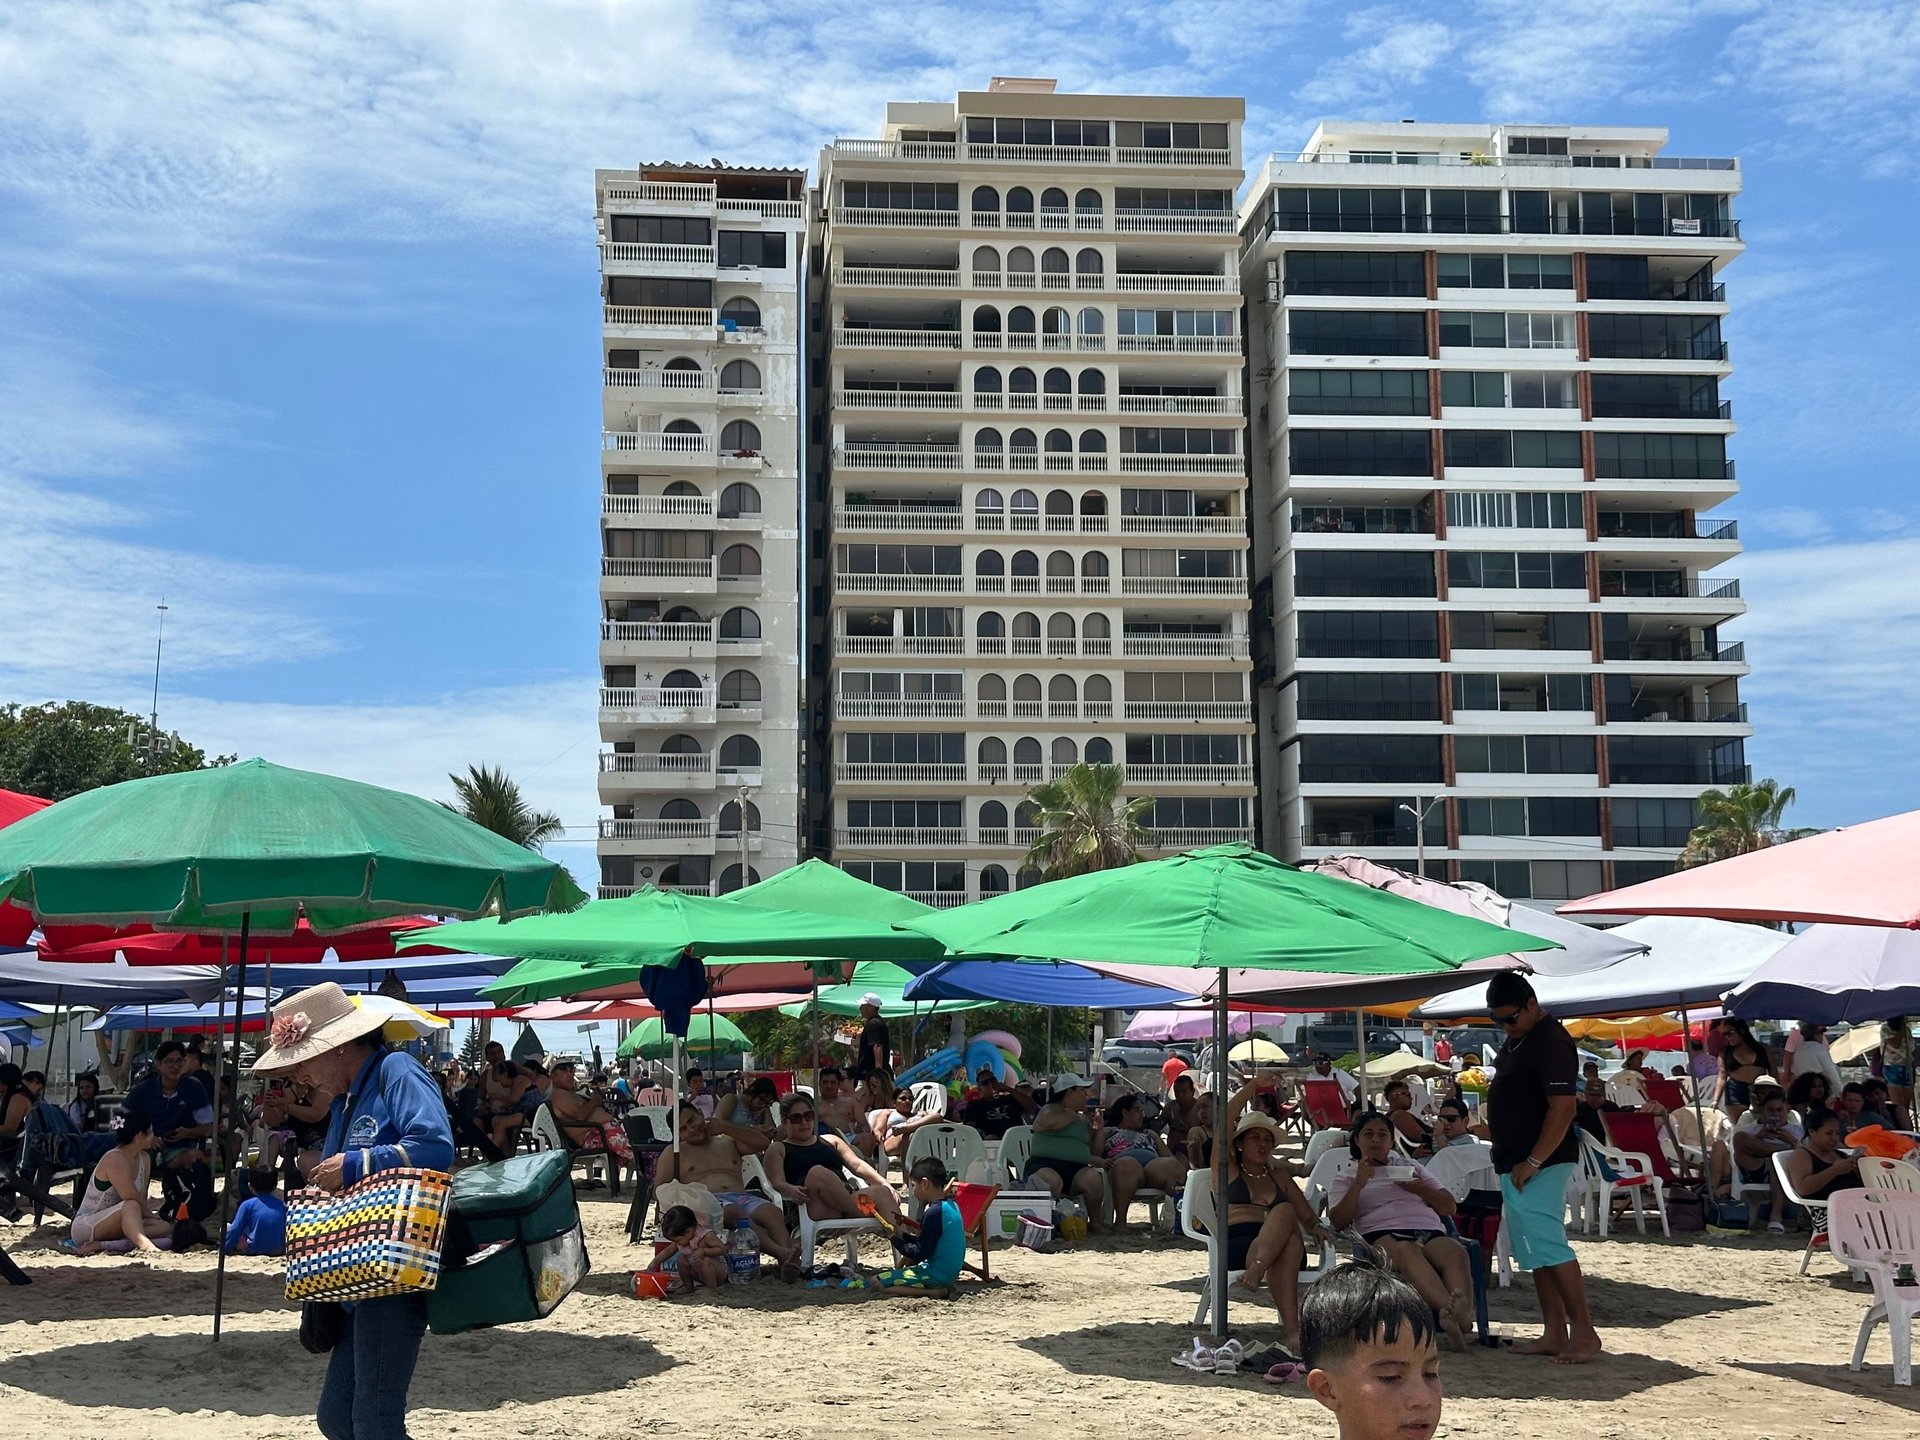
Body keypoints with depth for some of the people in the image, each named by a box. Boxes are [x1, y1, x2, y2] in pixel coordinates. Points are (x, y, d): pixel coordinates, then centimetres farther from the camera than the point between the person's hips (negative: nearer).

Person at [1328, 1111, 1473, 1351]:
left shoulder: (1411, 1168, 36)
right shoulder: (1345, 1179, 27)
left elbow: (1449, 1207, 27)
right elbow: (1338, 1222, 9)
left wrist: (1420, 1188, 9)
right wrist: (1358, 1184, -1)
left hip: (1430, 1232, 3)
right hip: (1382, 1235, -3)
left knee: (1455, 1252, -35)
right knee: (1405, 1251, -42)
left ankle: (1464, 1312, -62)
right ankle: (1451, 1310, -65)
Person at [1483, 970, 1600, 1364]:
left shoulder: (1551, 1041, -17)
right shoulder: (1516, 1040, 14)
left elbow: (1562, 1108, -22)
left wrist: (1533, 1162, -23)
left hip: (1540, 1164, -10)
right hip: (1514, 1162, 10)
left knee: (1546, 1244, -13)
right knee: (1533, 1250, 11)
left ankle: (1584, 1332, -7)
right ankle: (1554, 1333, 15)